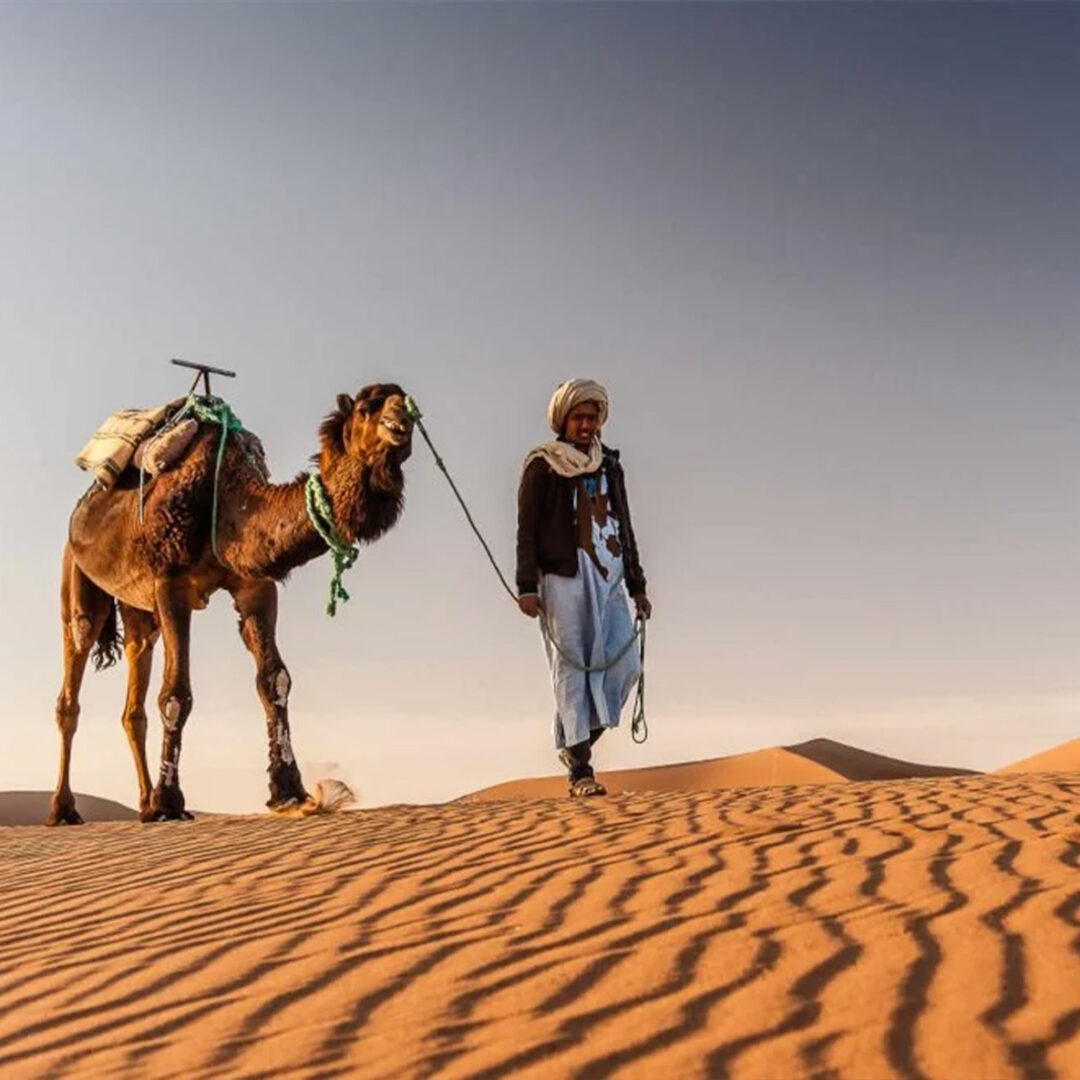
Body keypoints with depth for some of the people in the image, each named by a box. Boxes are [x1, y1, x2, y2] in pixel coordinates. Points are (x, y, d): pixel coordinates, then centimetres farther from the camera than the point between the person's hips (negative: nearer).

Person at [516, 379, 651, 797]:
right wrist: (527, 587, -11)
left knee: (624, 665, -7)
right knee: (572, 670, -5)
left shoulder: (610, 467, 19)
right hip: (563, 579, -5)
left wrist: (637, 587, 18)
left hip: (609, 580, 5)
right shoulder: (542, 467, 4)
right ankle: (579, 769, -3)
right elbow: (527, 530, -1)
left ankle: (577, 741, 11)